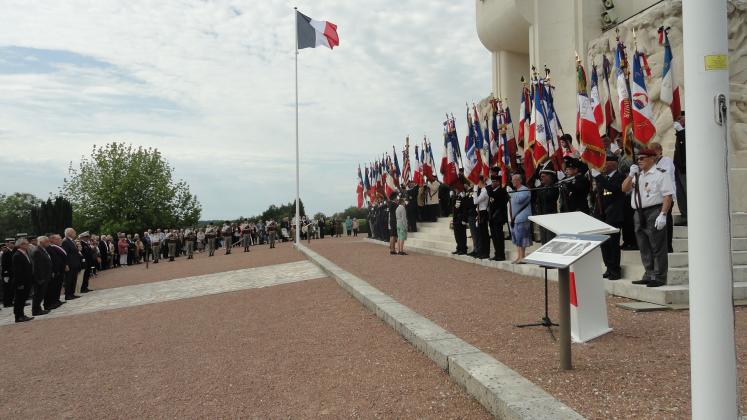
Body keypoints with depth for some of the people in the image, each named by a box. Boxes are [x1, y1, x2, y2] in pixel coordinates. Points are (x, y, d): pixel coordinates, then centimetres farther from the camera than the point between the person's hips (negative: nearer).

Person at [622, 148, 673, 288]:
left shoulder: (660, 174, -5)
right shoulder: (637, 175, 18)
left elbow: (668, 196, -12)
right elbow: (624, 188, 13)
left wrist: (662, 215, -20)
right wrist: (631, 175, -1)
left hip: (654, 213, -8)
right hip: (639, 214, 8)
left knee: (657, 247, -3)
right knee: (644, 248, 12)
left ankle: (659, 277, 2)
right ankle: (649, 275, 21)